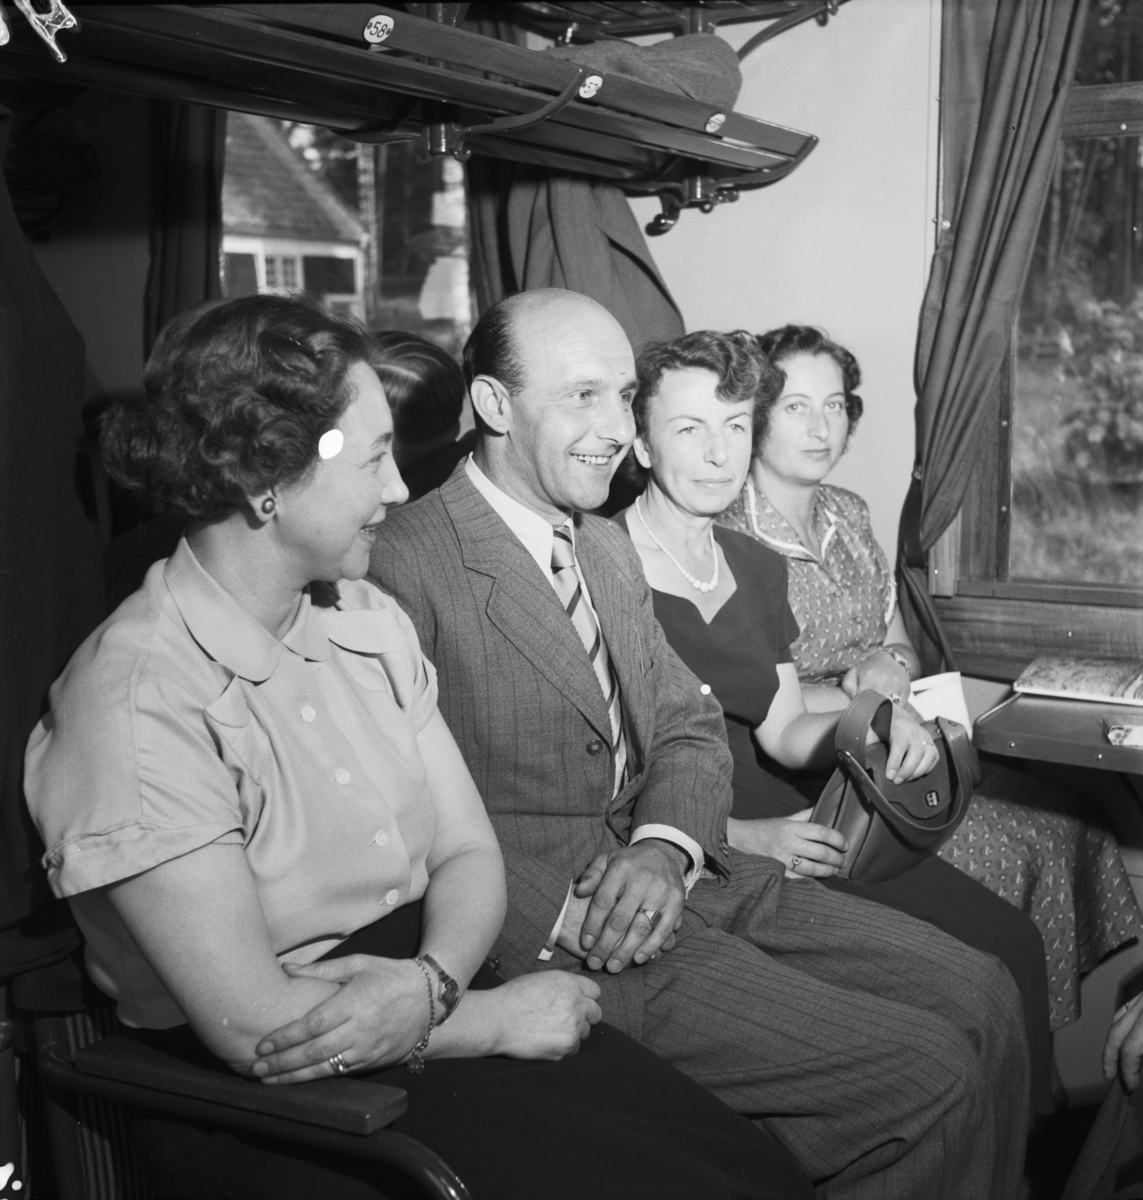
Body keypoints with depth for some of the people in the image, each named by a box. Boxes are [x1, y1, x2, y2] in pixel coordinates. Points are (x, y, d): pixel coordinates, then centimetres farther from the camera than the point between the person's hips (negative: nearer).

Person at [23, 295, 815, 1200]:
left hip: (430, 1015, 6)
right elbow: (253, 1028, -17)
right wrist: (501, 1014, -10)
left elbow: (469, 854, 4)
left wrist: (428, 983, -16)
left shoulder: (370, 622, 5)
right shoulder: (137, 698, -17)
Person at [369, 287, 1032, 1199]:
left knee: (980, 997, 2)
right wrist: (566, 914, -22)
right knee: (929, 1076, -14)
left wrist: (662, 847, -7)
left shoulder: (609, 549, 16)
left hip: (674, 878, 8)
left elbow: (690, 728, 13)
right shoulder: (404, 566, -13)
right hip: (555, 941, -8)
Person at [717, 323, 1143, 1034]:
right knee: (1004, 851, -22)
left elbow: (901, 644, 16)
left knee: (1066, 822, -10)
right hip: (805, 778, -7)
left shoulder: (850, 516, 13)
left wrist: (890, 667, -8)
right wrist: (862, 701, -16)